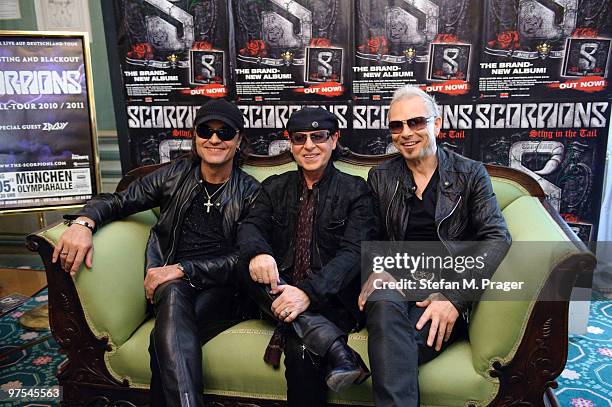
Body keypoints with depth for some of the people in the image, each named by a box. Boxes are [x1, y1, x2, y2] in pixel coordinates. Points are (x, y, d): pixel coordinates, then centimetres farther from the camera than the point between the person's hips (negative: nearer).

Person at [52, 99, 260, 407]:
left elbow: (242, 257, -7)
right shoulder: (175, 175, 9)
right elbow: (117, 201, 11)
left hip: (219, 289, -2)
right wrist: (84, 221, -13)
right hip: (170, 284, 2)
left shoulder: (250, 192, 1)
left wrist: (182, 269, -21)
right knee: (173, 294, -36)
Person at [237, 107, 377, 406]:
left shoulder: (355, 190, 1)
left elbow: (354, 253, -12)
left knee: (301, 350, -33)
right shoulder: (275, 187, 13)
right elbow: (249, 226, -1)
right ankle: (333, 346, -33)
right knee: (250, 266, -28)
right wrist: (257, 251, -27)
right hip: (279, 295, 4)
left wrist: (308, 292, -28)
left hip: (330, 301, -4)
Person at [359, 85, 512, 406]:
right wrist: (376, 271, -13)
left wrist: (455, 297, -17)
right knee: (384, 305, -35)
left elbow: (497, 237, -4)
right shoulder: (380, 178, 14)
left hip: (448, 284, -2)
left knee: (390, 344, -33)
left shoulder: (470, 174, 7)